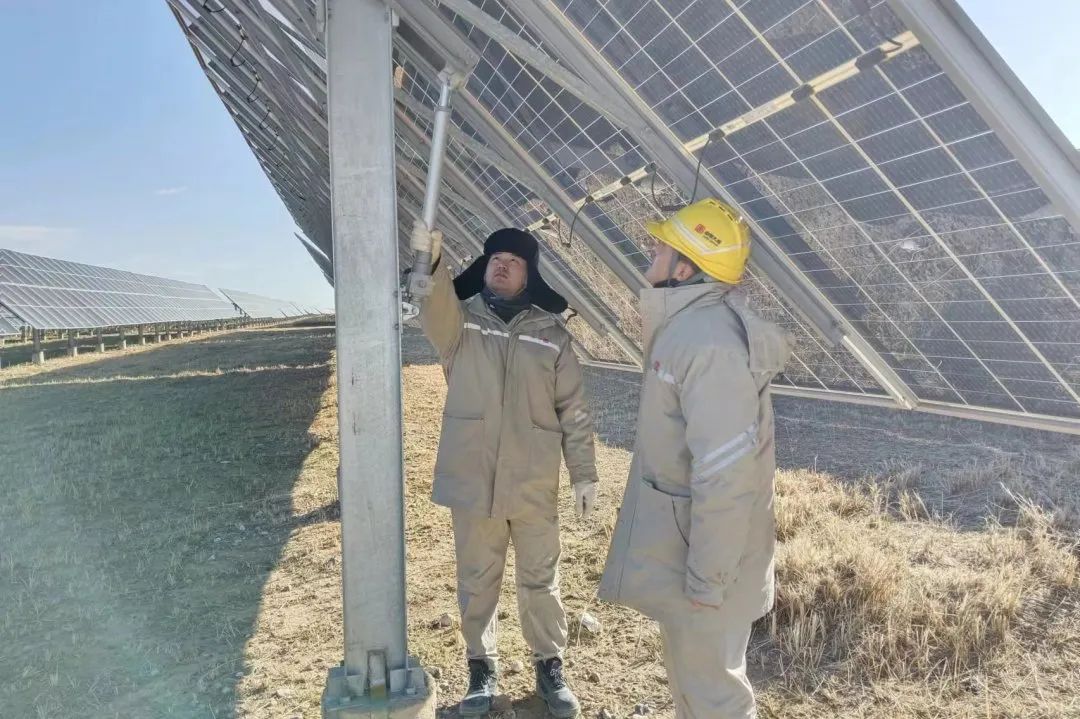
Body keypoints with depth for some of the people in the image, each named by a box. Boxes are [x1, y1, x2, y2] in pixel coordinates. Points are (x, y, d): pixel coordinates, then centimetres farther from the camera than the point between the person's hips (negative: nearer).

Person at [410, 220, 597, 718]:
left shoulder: (551, 333, 2)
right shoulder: (460, 319, 0)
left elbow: (573, 411, 3)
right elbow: (435, 310, -26)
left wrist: (584, 474, 0)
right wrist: (429, 263, -45)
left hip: (534, 484, 0)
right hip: (472, 481, 0)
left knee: (540, 580, 15)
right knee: (477, 581, 15)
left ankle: (549, 665, 35)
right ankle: (482, 667, 35)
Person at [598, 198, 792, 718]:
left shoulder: (712, 344, -27)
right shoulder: (686, 325, 5)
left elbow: (726, 476, -28)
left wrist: (707, 577, -21)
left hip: (700, 550, -9)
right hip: (677, 535, 9)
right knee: (687, 675, 27)